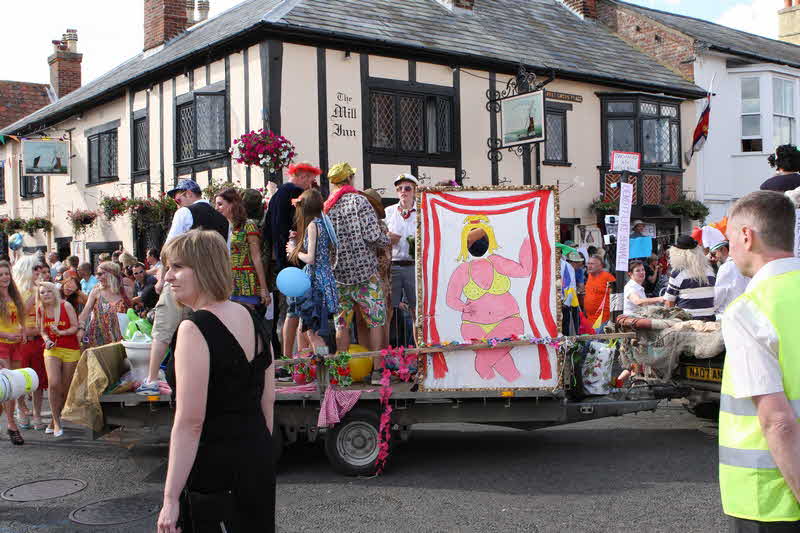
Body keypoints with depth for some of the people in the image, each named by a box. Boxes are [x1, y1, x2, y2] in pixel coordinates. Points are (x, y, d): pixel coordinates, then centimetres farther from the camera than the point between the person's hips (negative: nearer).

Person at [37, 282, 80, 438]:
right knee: (53, 383, -18)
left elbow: (75, 327, -6)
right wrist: (47, 340, -7)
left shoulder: (66, 306, -6)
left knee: (65, 388, 4)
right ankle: (57, 423, -9)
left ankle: (54, 421, 22)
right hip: (52, 350, 2)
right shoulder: (40, 310, 5)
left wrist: (61, 333, -22)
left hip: (71, 350, -2)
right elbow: (42, 331, 14)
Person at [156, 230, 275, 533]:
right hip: (259, 463, 8)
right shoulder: (253, 320, 6)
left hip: (214, 473, -8)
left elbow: (190, 422, -20)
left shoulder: (194, 330, -18)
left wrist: (170, 498, -17)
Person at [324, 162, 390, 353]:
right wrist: (388, 239, 4)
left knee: (341, 324, 8)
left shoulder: (325, 207, 7)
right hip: (364, 271, -4)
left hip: (338, 273, 5)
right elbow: (373, 236, -14)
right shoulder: (359, 201, -7)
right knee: (376, 322, 3)